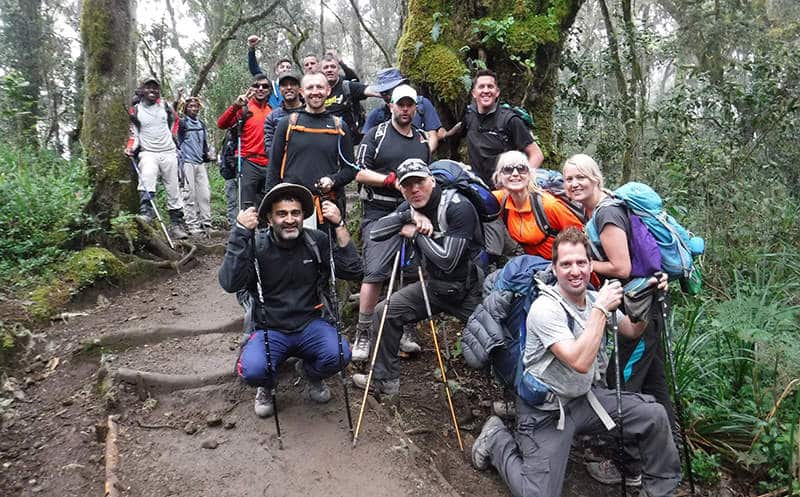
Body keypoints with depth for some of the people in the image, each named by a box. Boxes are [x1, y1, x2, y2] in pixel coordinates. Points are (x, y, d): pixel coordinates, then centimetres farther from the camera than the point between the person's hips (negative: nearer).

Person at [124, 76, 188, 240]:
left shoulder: (165, 106, 8)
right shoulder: (134, 110, 4)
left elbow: (174, 121, 27)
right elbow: (134, 134, 7)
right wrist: (131, 147, -10)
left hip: (169, 152, 2)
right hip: (148, 152, -2)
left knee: (173, 188, 4)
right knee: (146, 177, -34)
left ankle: (176, 222, 11)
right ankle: (146, 211, -37)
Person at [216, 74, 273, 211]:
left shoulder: (273, 111, 13)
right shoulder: (244, 108, 1)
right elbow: (221, 124, -12)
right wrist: (235, 106, -25)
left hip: (268, 165, 5)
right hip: (249, 164, -4)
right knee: (247, 207, -6)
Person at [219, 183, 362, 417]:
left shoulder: (317, 242, -4)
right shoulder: (256, 248, -8)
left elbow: (352, 271, -12)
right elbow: (230, 283, -23)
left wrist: (339, 226, -18)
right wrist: (240, 233, -28)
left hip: (311, 324, 1)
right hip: (270, 329, -1)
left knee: (339, 355, -27)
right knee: (252, 370, -29)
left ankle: (311, 374, 12)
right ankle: (266, 386, 12)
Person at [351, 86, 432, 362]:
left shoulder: (422, 140, 18)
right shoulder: (376, 135, 4)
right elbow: (360, 173, -4)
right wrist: (391, 179, -14)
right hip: (380, 213, -5)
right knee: (374, 272, -13)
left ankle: (406, 332, 16)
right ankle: (363, 335, -5)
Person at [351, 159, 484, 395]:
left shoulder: (458, 206, -22)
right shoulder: (409, 207, -1)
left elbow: (447, 261, -28)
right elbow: (374, 232, -13)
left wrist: (415, 234, -18)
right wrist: (410, 216, -25)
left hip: (469, 289, -6)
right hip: (434, 285, 6)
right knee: (384, 312, 1)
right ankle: (385, 380, 17)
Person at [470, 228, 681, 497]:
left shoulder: (594, 298, 0)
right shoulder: (545, 308, -24)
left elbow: (632, 330, 16)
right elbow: (580, 362, -34)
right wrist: (601, 309, -30)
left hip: (587, 396, 7)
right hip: (546, 409, -7)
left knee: (654, 415, -6)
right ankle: (497, 440, 14)